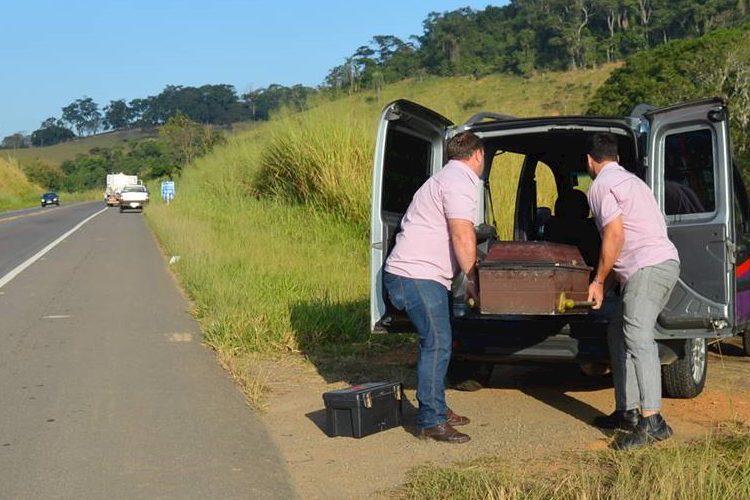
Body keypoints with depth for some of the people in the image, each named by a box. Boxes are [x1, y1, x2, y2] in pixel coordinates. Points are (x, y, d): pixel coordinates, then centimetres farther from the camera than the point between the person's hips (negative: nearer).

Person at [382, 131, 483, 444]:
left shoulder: (448, 178, 23)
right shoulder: (460, 181, -11)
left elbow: (455, 235, 30)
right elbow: (462, 235, -19)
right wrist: (472, 280, -12)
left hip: (417, 274, 11)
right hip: (417, 276, -11)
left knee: (436, 343, 15)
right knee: (437, 344, -10)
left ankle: (436, 410, 23)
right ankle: (431, 422, -8)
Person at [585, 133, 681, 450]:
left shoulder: (601, 186, -3)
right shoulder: (630, 179, 27)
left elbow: (615, 236, -13)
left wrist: (598, 281, -4)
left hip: (647, 267, -10)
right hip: (666, 260, 10)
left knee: (637, 338, -19)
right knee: (619, 333, 15)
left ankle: (652, 421, -29)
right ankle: (628, 411, 15)